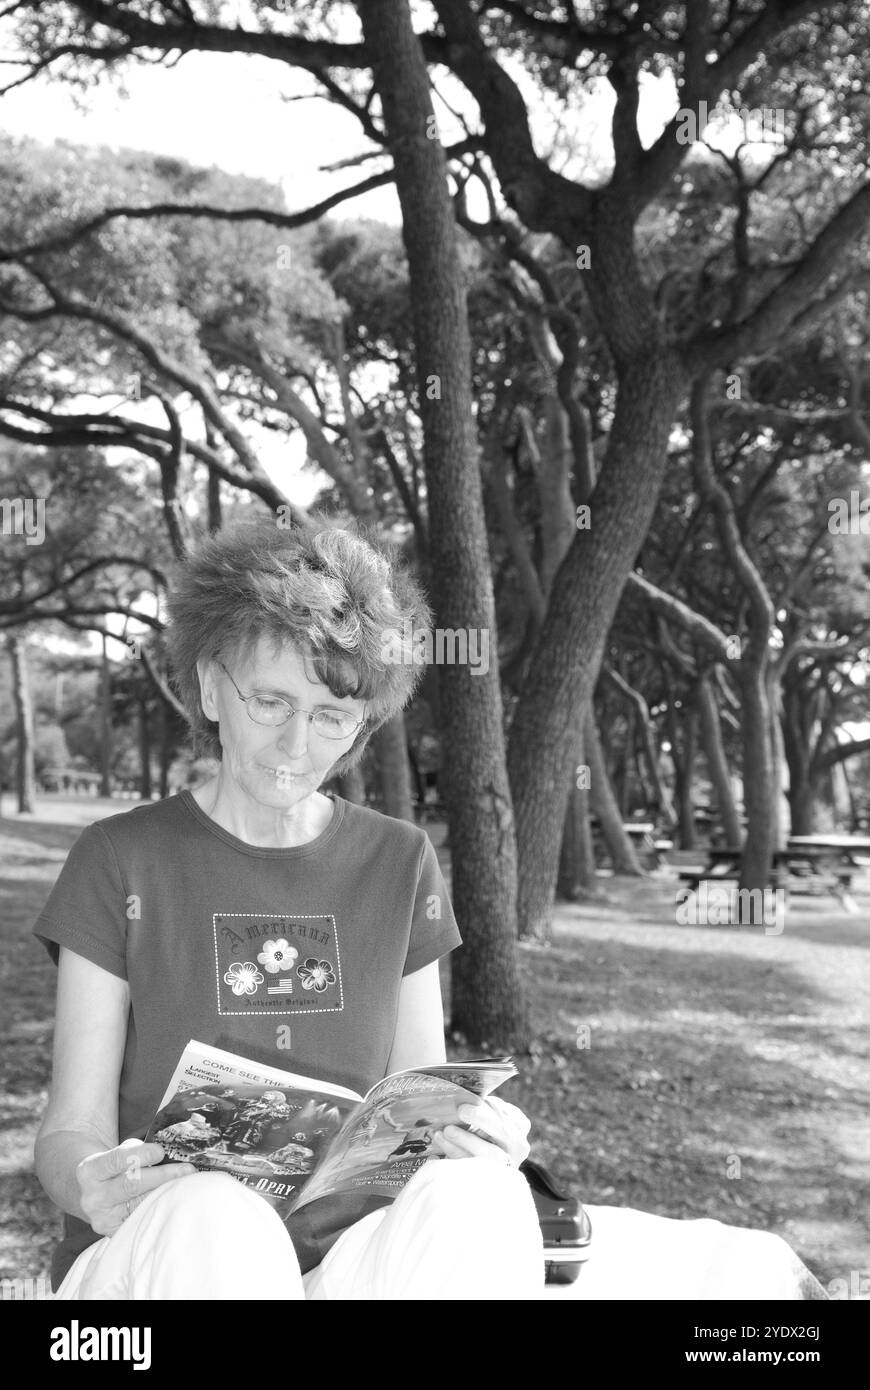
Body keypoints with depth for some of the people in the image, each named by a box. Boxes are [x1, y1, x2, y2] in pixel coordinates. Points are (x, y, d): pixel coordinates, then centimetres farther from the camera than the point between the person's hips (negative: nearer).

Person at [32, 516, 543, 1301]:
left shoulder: (401, 865, 9)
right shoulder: (119, 863, 1)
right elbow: (72, 1128, -1)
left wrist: (477, 1141, -13)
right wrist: (89, 1181, -25)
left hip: (355, 1256, 3)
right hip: (155, 1257, -2)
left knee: (478, 1198, -31)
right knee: (210, 1213, -38)